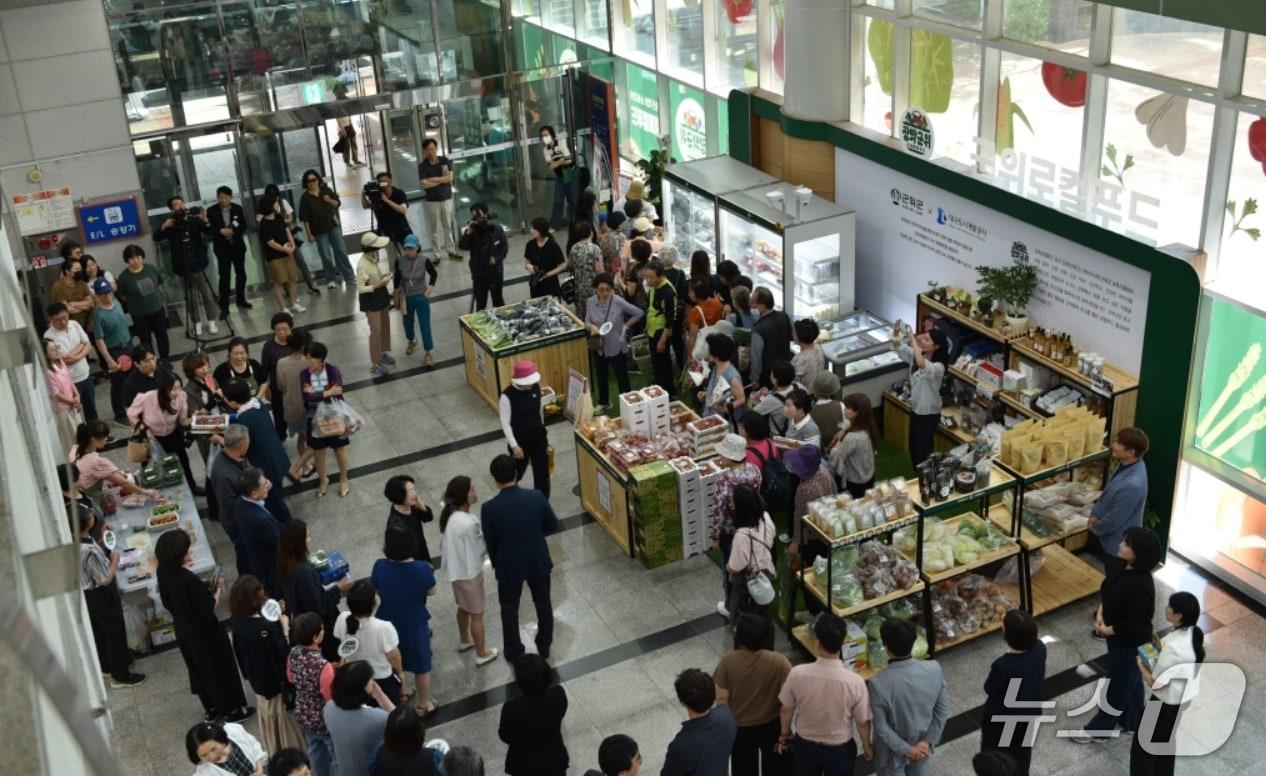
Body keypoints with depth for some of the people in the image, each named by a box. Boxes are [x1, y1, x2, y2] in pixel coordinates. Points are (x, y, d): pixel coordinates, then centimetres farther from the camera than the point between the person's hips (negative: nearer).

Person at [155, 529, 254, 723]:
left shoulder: (163, 573, -10)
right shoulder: (190, 580, -33)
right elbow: (209, 607, -26)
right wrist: (218, 589, -10)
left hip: (184, 632, 8)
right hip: (206, 634, -7)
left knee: (199, 670, 25)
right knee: (221, 669, 12)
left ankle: (211, 709, 40)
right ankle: (233, 710, 27)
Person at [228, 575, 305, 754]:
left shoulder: (236, 621, -12)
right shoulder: (267, 627, -36)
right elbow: (284, 653, -25)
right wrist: (284, 627, -19)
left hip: (257, 676, 7)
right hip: (277, 677, -7)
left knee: (268, 716, 26)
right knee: (285, 715, 14)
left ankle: (273, 750, 43)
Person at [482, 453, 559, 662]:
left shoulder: (489, 509, -24)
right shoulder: (537, 497, -21)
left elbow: (490, 543, -10)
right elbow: (552, 526, -6)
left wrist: (496, 564, 9)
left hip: (509, 566, -2)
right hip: (539, 562, 2)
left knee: (509, 609, 22)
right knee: (543, 604, 24)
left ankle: (514, 652, 38)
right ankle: (544, 646, 43)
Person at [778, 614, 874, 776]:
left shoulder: (797, 674, -25)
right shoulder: (854, 682, -28)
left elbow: (786, 710, -8)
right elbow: (863, 722, -13)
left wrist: (784, 734, 12)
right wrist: (867, 746, 8)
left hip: (805, 745, 1)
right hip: (840, 749, -1)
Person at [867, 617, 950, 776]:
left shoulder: (879, 683, -32)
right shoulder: (934, 669, -22)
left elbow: (881, 727, -22)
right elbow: (943, 711, -11)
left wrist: (906, 750, -11)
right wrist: (928, 741, -6)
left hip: (893, 750, -3)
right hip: (922, 745, 3)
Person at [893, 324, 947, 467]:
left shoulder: (938, 367, -28)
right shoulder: (917, 355, -4)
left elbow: (921, 364, -48)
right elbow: (900, 348, 3)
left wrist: (912, 338, -44)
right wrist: (896, 334, -19)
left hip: (929, 414, -8)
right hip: (915, 409, 8)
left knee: (922, 450, 4)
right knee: (914, 447, 20)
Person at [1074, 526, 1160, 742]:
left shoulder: (1139, 586, -36)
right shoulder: (1126, 569, -9)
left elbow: (1132, 625, -29)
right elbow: (1107, 591, 7)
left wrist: (1107, 630, -14)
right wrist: (1100, 613, -8)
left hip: (1129, 643, -8)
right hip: (1120, 638, 8)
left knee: (1117, 686, 13)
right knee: (1130, 680, 27)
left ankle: (1100, 731, 32)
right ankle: (1133, 722, 48)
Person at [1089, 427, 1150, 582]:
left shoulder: (1132, 485, -39)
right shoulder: (1128, 464, -10)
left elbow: (1113, 520, -27)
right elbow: (1108, 492, 6)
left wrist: (1095, 527, -9)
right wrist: (1095, 514, -3)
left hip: (1118, 541, -8)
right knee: (1111, 577, 29)